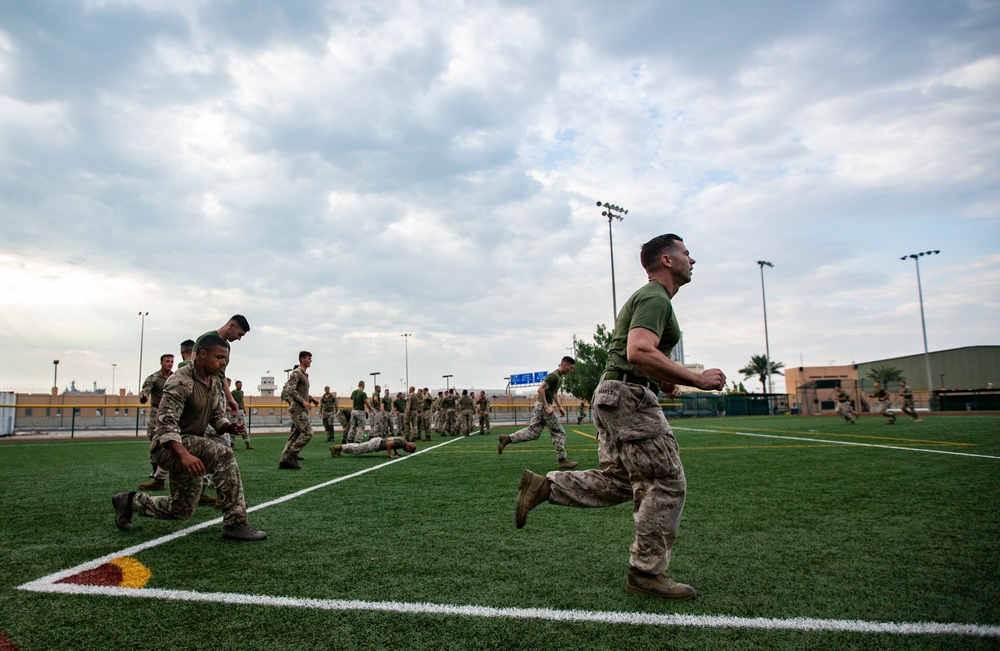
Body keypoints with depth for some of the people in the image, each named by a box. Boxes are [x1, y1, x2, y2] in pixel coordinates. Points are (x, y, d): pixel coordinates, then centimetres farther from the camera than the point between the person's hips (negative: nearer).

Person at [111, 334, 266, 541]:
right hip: (170, 446, -9)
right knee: (224, 456, -33)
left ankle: (130, 501, 40)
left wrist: (229, 427, -11)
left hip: (190, 447, 9)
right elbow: (166, 423, -30)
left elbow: (217, 414, 14)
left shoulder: (215, 382, 6)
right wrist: (184, 454, -46)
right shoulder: (181, 382, -21)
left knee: (182, 510, 19)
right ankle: (235, 523, -29)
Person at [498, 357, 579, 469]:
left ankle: (507, 439, 11)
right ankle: (562, 461, 3)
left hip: (540, 406, 10)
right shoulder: (554, 376, -17)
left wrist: (560, 407, 19)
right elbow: (540, 389, -24)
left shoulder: (559, 377, 16)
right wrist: (547, 407, -23)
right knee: (559, 433, -3)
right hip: (543, 406, -10)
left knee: (533, 432, 10)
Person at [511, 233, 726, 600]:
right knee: (665, 486, -2)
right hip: (631, 396, -11)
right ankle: (647, 574, 8)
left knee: (617, 481, 15)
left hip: (614, 396, 11)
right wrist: (696, 380, -24)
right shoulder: (655, 298, -12)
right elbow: (639, 351, -29)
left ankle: (542, 487, 10)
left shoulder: (646, 297, 22)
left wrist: (662, 380, 18)